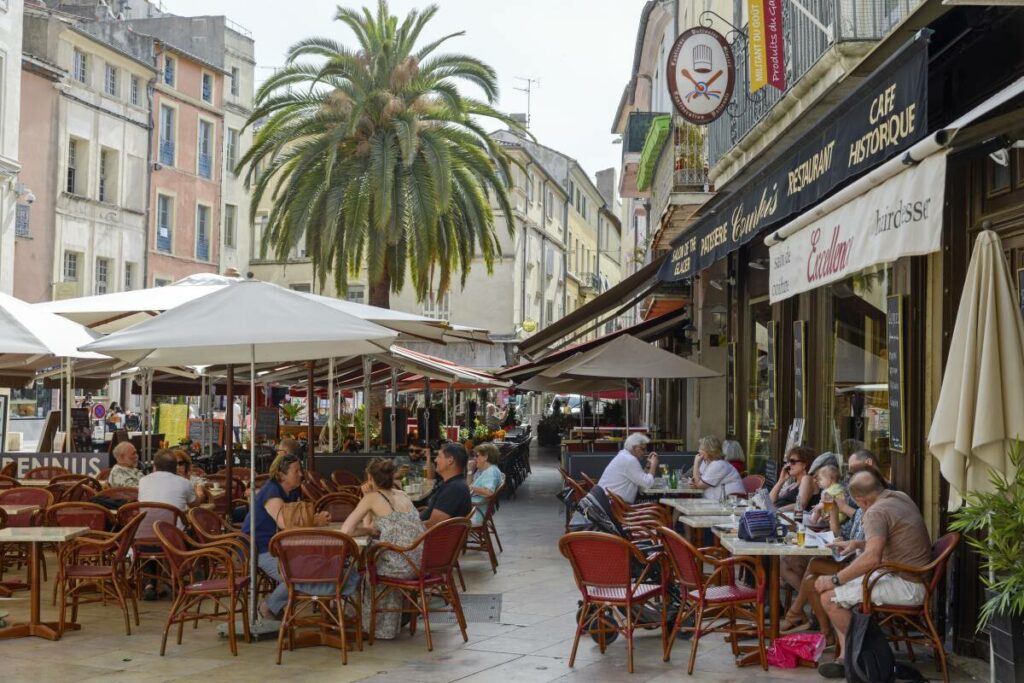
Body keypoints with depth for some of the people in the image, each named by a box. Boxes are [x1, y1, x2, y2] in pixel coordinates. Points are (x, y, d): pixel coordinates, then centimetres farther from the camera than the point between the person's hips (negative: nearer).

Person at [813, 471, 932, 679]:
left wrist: (835, 580, -27)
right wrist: (857, 544, 27)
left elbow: (872, 557, -34)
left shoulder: (876, 512, -20)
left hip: (906, 587, -11)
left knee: (830, 596, -14)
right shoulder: (900, 497, 10)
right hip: (915, 578, 11)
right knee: (842, 588, 14)